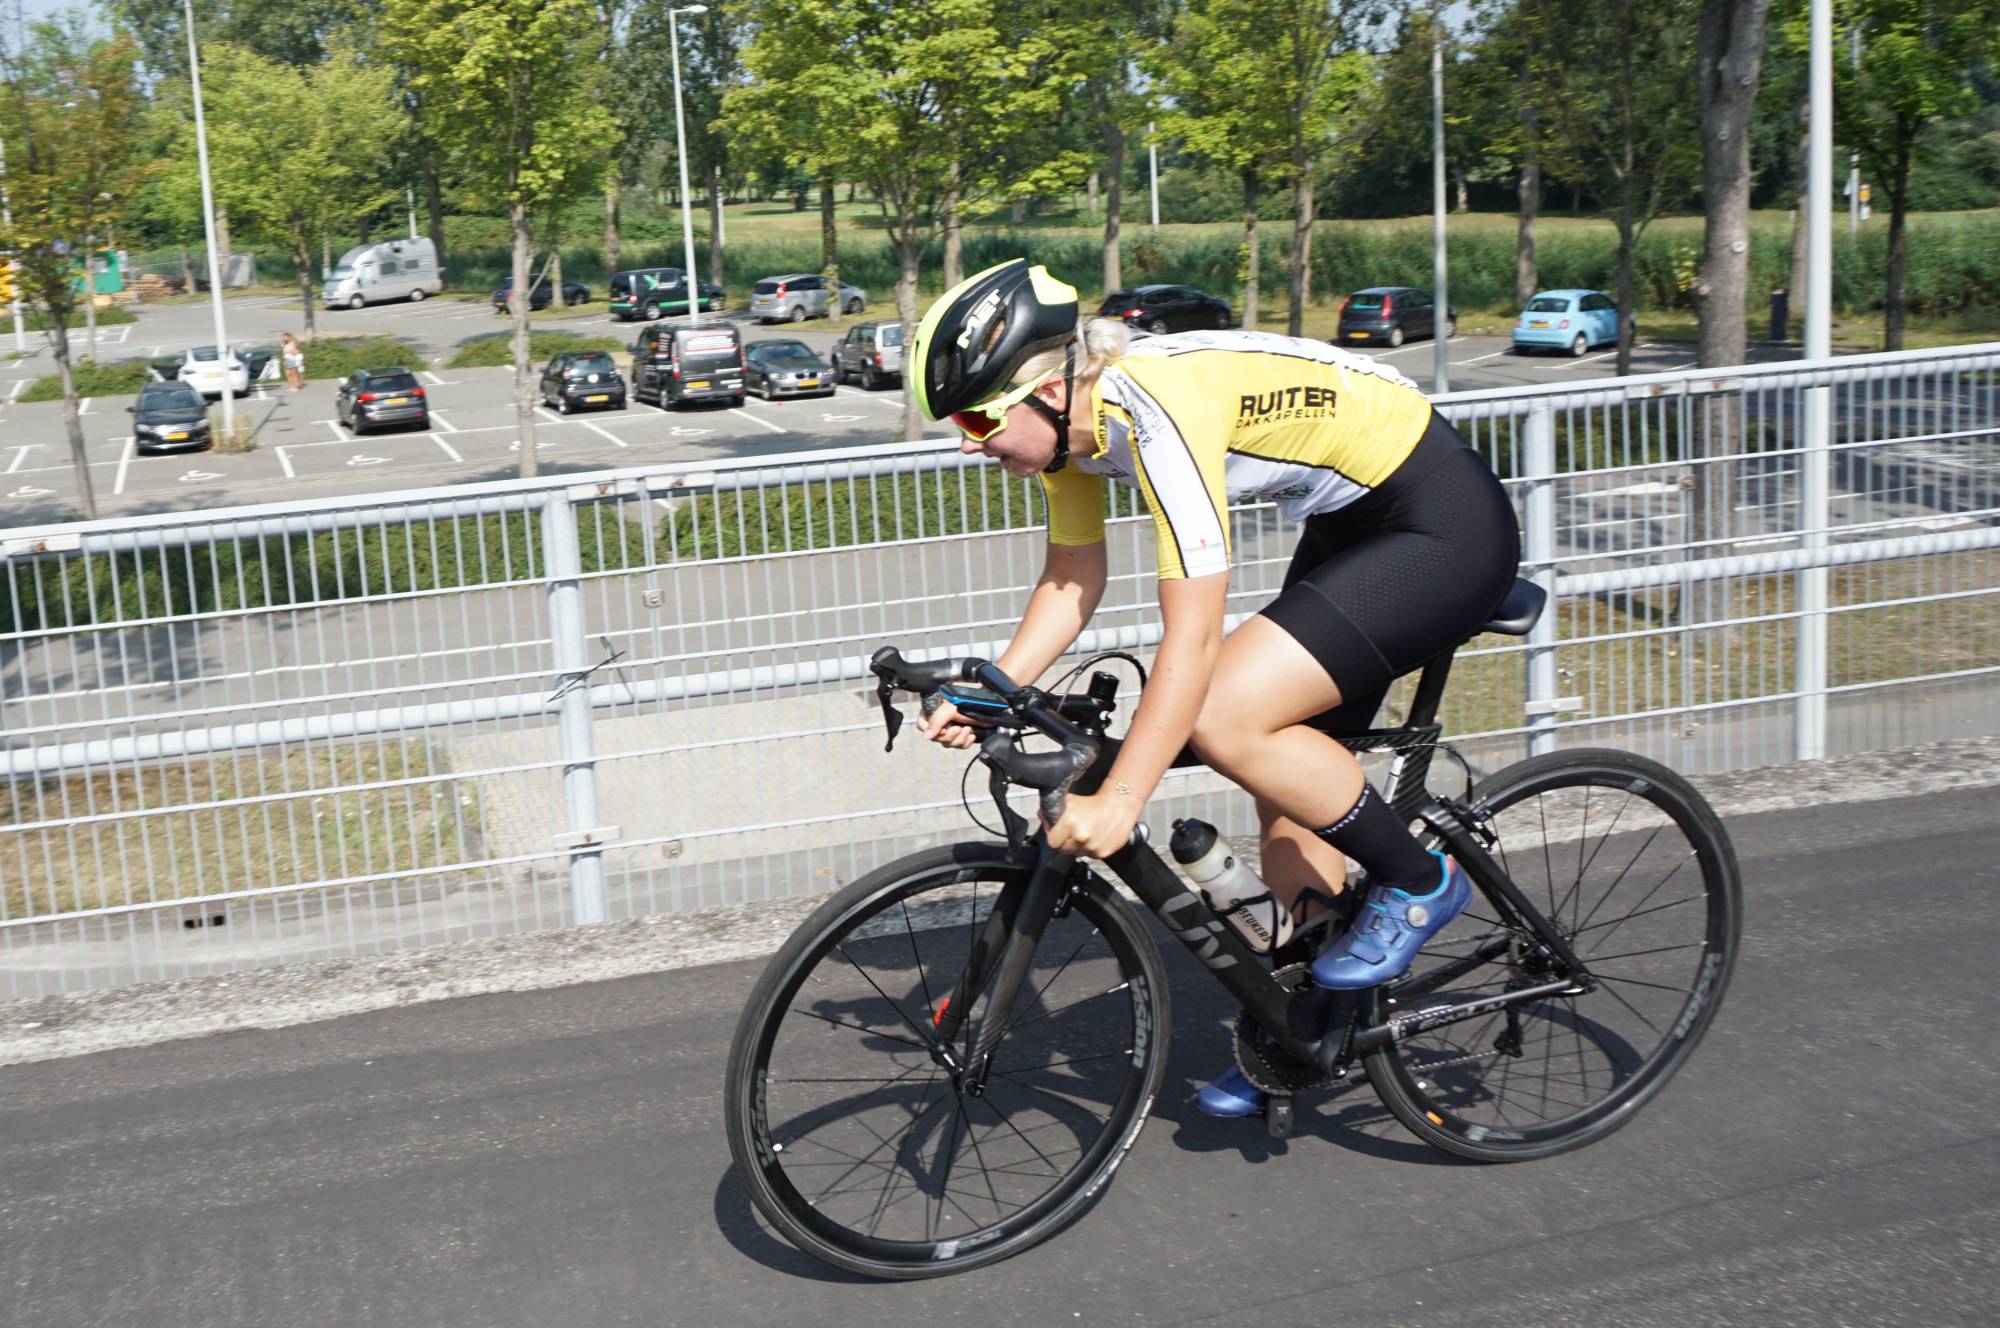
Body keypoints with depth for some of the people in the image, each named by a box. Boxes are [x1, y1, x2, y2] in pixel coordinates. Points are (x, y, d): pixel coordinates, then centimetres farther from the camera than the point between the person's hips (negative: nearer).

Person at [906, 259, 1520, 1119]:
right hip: (1353, 525, 10)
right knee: (1290, 780, 10)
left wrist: (1118, 802, -33)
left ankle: (1419, 883, -1)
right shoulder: (1069, 419, -4)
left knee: (1226, 718, -22)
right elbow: (1071, 579, 9)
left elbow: (1192, 634, -33)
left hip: (1444, 526, -9)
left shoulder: (1157, 410, -31)